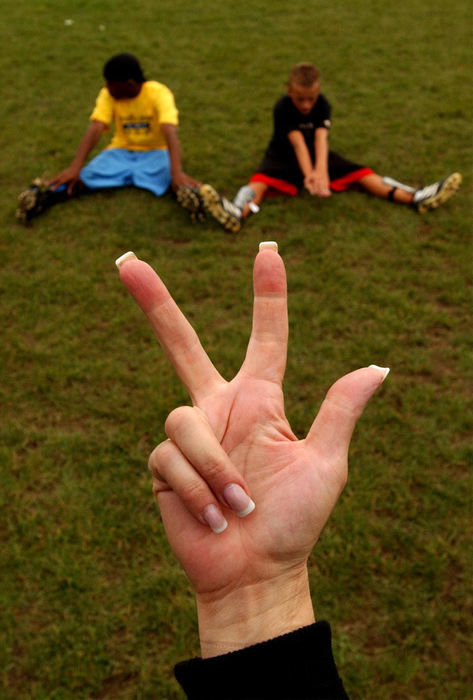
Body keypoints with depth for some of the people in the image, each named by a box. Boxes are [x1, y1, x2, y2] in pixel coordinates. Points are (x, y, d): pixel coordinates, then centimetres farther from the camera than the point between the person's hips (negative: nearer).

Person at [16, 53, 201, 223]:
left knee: (171, 177, -38)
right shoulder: (108, 94, -10)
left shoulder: (158, 93, -19)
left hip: (155, 153, -2)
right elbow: (95, 129, -22)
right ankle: (43, 196, -46)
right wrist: (74, 167, -37)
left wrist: (176, 172, -50)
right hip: (121, 151, 2)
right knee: (86, 176, -27)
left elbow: (170, 132, -34)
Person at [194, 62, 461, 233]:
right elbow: (298, 143, -34)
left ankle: (416, 198, -27)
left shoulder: (323, 105, -12)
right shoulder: (282, 108, -21)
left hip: (317, 157, 4)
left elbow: (321, 139, -29)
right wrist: (308, 174, -50)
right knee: (260, 180, -36)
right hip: (284, 158, -3)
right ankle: (239, 212, -70)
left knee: (361, 173, -14)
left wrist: (321, 171, -47)